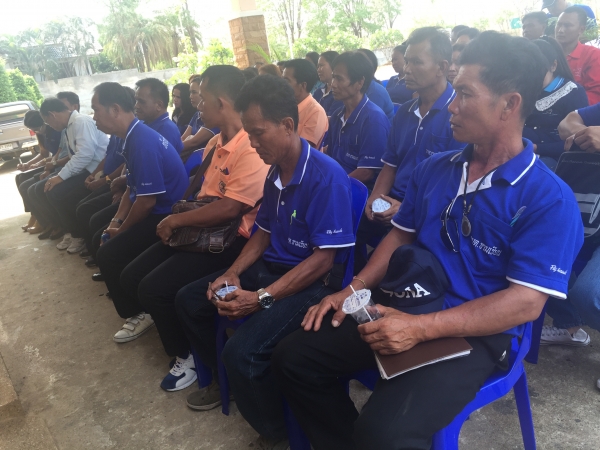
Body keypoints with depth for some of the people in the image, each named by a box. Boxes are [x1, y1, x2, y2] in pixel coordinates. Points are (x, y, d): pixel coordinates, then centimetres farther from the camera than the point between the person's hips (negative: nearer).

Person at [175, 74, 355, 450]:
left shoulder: (327, 176, -22)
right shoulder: (275, 173, 5)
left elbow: (323, 259, -23)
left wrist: (262, 298, -24)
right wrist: (233, 273, 0)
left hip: (311, 282, -9)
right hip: (271, 266, 9)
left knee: (243, 351, -28)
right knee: (189, 300, 11)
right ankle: (226, 379, 31)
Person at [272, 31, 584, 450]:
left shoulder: (549, 199, -11)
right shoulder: (433, 169, 9)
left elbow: (526, 302, -17)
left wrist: (420, 329, -25)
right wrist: (354, 289, 0)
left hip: (474, 335, -6)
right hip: (401, 309, 6)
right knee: (293, 358, -2)